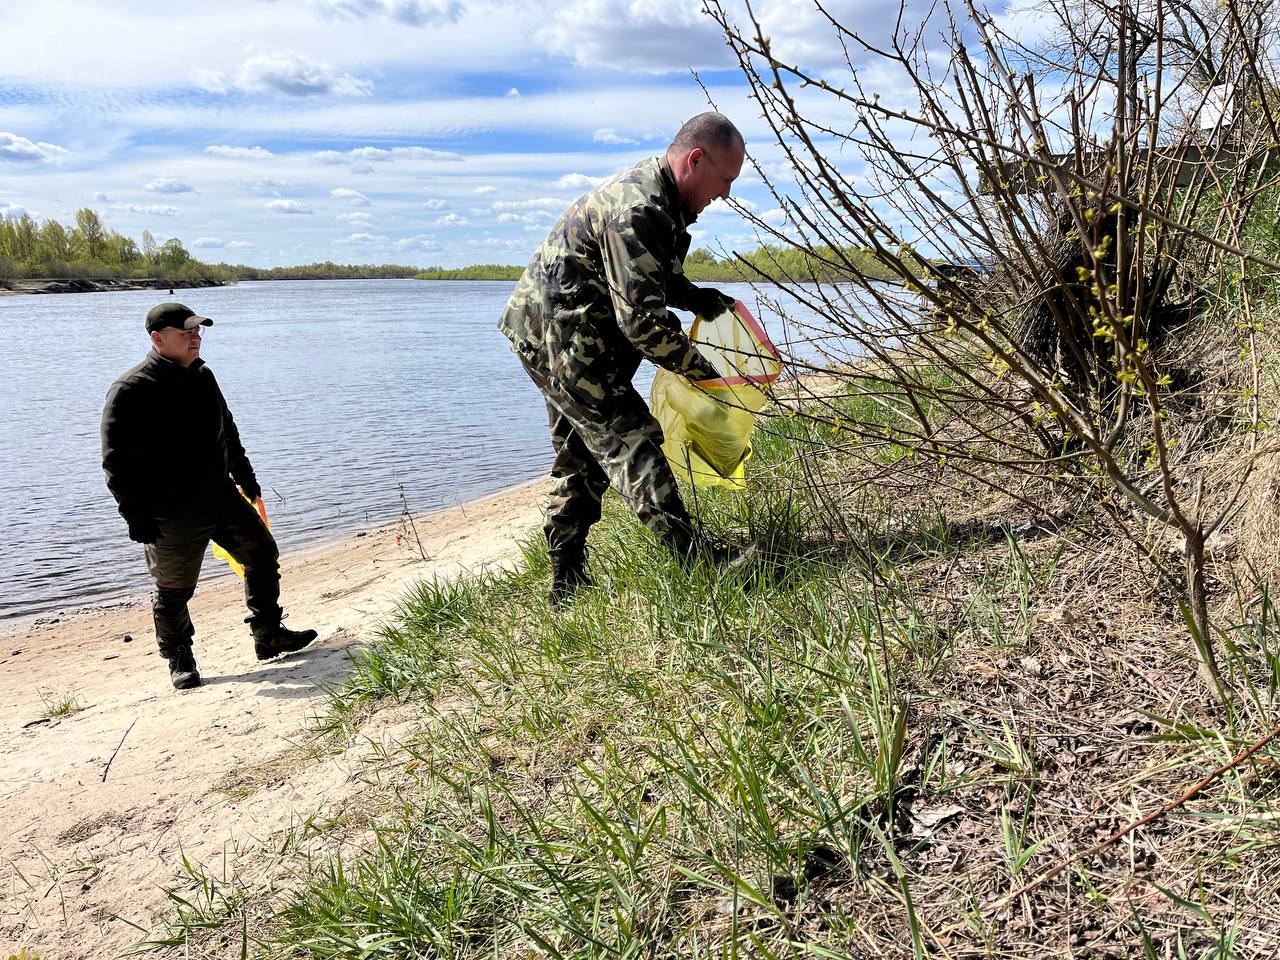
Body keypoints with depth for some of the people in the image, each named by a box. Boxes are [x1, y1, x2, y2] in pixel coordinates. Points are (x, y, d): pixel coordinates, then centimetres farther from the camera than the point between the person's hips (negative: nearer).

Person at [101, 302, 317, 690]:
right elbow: (118, 462, -17)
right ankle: (179, 660, 28)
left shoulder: (202, 376, 8)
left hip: (222, 498, 7)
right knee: (173, 591, 7)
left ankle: (269, 636, 23)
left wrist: (245, 478, 23)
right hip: (170, 516, -7)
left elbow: (227, 432, 21)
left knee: (263, 556, 9)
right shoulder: (131, 391, -16)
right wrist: (138, 518, -19)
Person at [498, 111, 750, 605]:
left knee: (581, 458, 14)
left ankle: (566, 583, 23)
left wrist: (699, 298, 7)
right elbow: (642, 320, -27)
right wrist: (701, 372, -17)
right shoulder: (636, 210, -24)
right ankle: (697, 559, -11)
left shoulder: (656, 198, 10)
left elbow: (654, 280, 25)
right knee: (631, 443, -13)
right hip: (562, 338, -11)